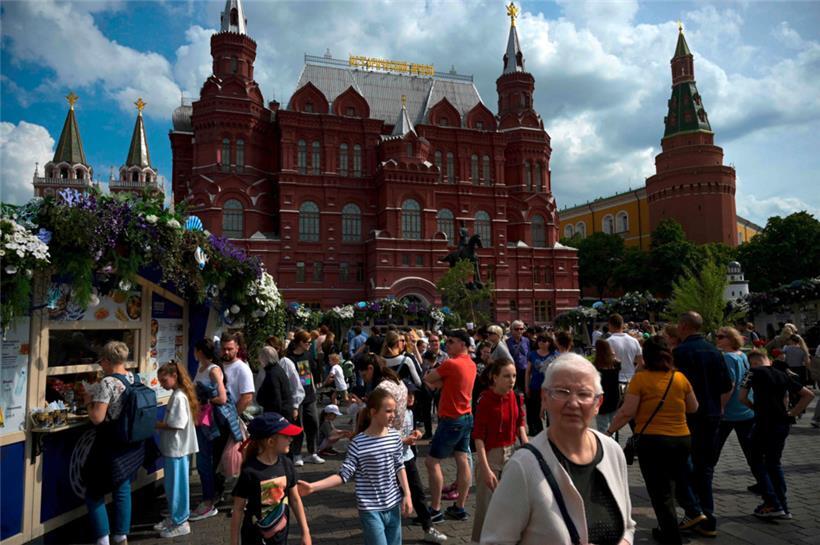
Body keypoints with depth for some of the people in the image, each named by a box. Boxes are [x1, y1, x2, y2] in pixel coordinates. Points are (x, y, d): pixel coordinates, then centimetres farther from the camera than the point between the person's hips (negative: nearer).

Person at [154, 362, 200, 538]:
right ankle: (173, 518, 32)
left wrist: (156, 425, -14)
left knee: (176, 485, 2)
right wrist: (161, 423, 3)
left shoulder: (179, 397, -20)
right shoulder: (177, 395, 10)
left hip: (177, 449, -9)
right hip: (172, 448, 9)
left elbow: (176, 425, -23)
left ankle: (181, 523, 14)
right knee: (171, 485, 19)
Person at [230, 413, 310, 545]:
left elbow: (295, 500, 3)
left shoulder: (286, 464, -7)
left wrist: (305, 532, 5)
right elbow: (238, 510, -12)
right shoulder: (250, 472, -22)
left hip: (281, 534, 5)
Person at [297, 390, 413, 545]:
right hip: (370, 509, -5)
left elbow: (399, 467, 6)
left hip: (393, 504, 5)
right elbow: (344, 475, -14)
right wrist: (312, 487, -22)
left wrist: (407, 495, 2)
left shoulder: (395, 436, -3)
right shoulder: (358, 443, -16)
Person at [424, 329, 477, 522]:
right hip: (466, 417, 9)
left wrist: (436, 381, 9)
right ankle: (459, 508, 18)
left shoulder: (451, 364, -19)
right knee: (462, 461, 10)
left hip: (451, 420, -9)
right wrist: (440, 381, -5)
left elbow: (428, 379, -8)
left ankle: (435, 510, 5)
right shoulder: (471, 364, 7)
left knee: (432, 462, 0)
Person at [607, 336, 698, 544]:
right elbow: (693, 408, 12)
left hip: (652, 440, -5)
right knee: (671, 486, 23)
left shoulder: (640, 378, -13)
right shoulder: (680, 378, 0)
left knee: (661, 492, 8)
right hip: (682, 439, 5)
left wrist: (609, 431, -4)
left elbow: (627, 412, -15)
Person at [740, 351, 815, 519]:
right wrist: (792, 413, 11)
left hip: (764, 423, -6)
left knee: (757, 462, 7)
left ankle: (772, 504, 0)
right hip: (783, 423, 6)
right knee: (774, 464, 18)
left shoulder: (754, 372, -4)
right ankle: (783, 507, 18)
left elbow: (742, 397, -9)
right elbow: (809, 395, 14)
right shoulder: (783, 375, 12)